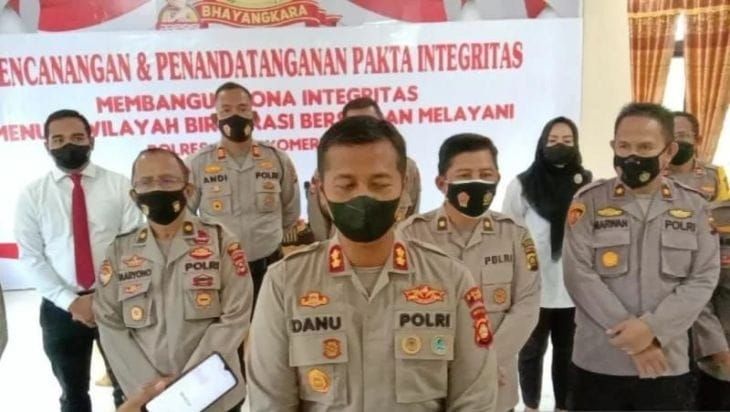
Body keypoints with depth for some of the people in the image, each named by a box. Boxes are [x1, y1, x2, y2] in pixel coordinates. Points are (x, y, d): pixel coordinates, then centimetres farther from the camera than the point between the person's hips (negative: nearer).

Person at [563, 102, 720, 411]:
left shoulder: (694, 206, 4)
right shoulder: (588, 202, -3)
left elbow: (703, 279, -1)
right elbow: (579, 276, -10)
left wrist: (652, 328, -15)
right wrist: (632, 339, -14)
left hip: (668, 365, 2)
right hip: (599, 364, -1)